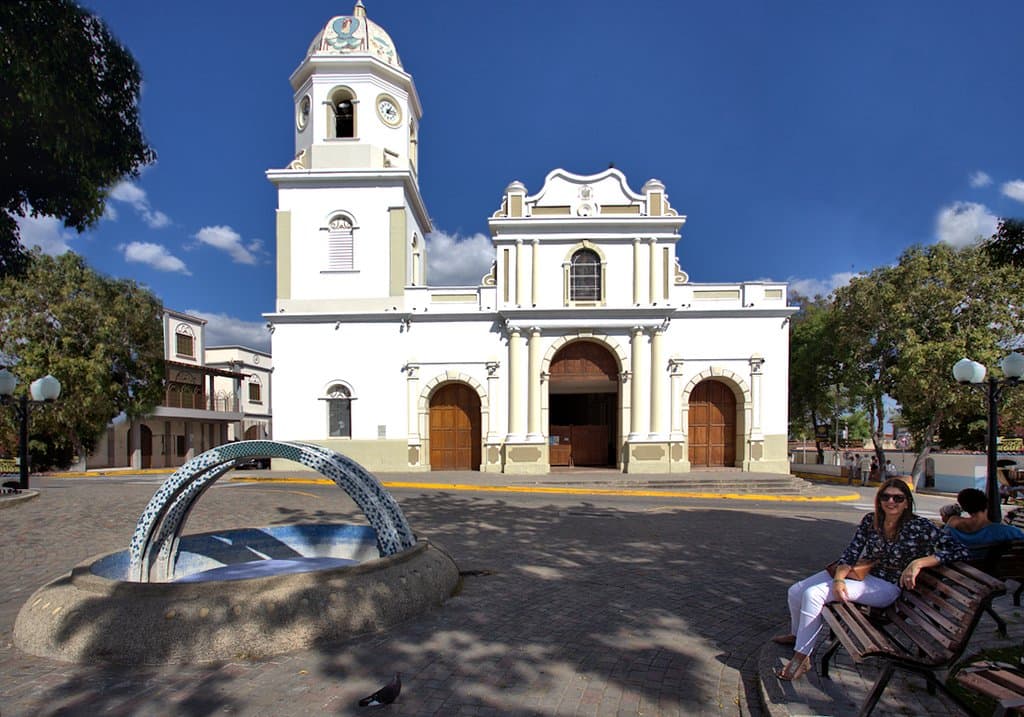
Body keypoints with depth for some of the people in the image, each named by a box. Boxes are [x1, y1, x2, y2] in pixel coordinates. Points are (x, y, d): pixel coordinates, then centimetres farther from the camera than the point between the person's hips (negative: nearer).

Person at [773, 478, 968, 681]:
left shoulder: (919, 527, -13)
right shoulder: (870, 520, 1)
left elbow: (959, 551, -20)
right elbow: (851, 553, -3)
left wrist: (918, 563, -30)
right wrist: (839, 579, -20)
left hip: (886, 586, -6)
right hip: (860, 573, 6)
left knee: (813, 594, -26)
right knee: (796, 591, 0)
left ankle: (802, 657, -10)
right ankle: (797, 635, 34)